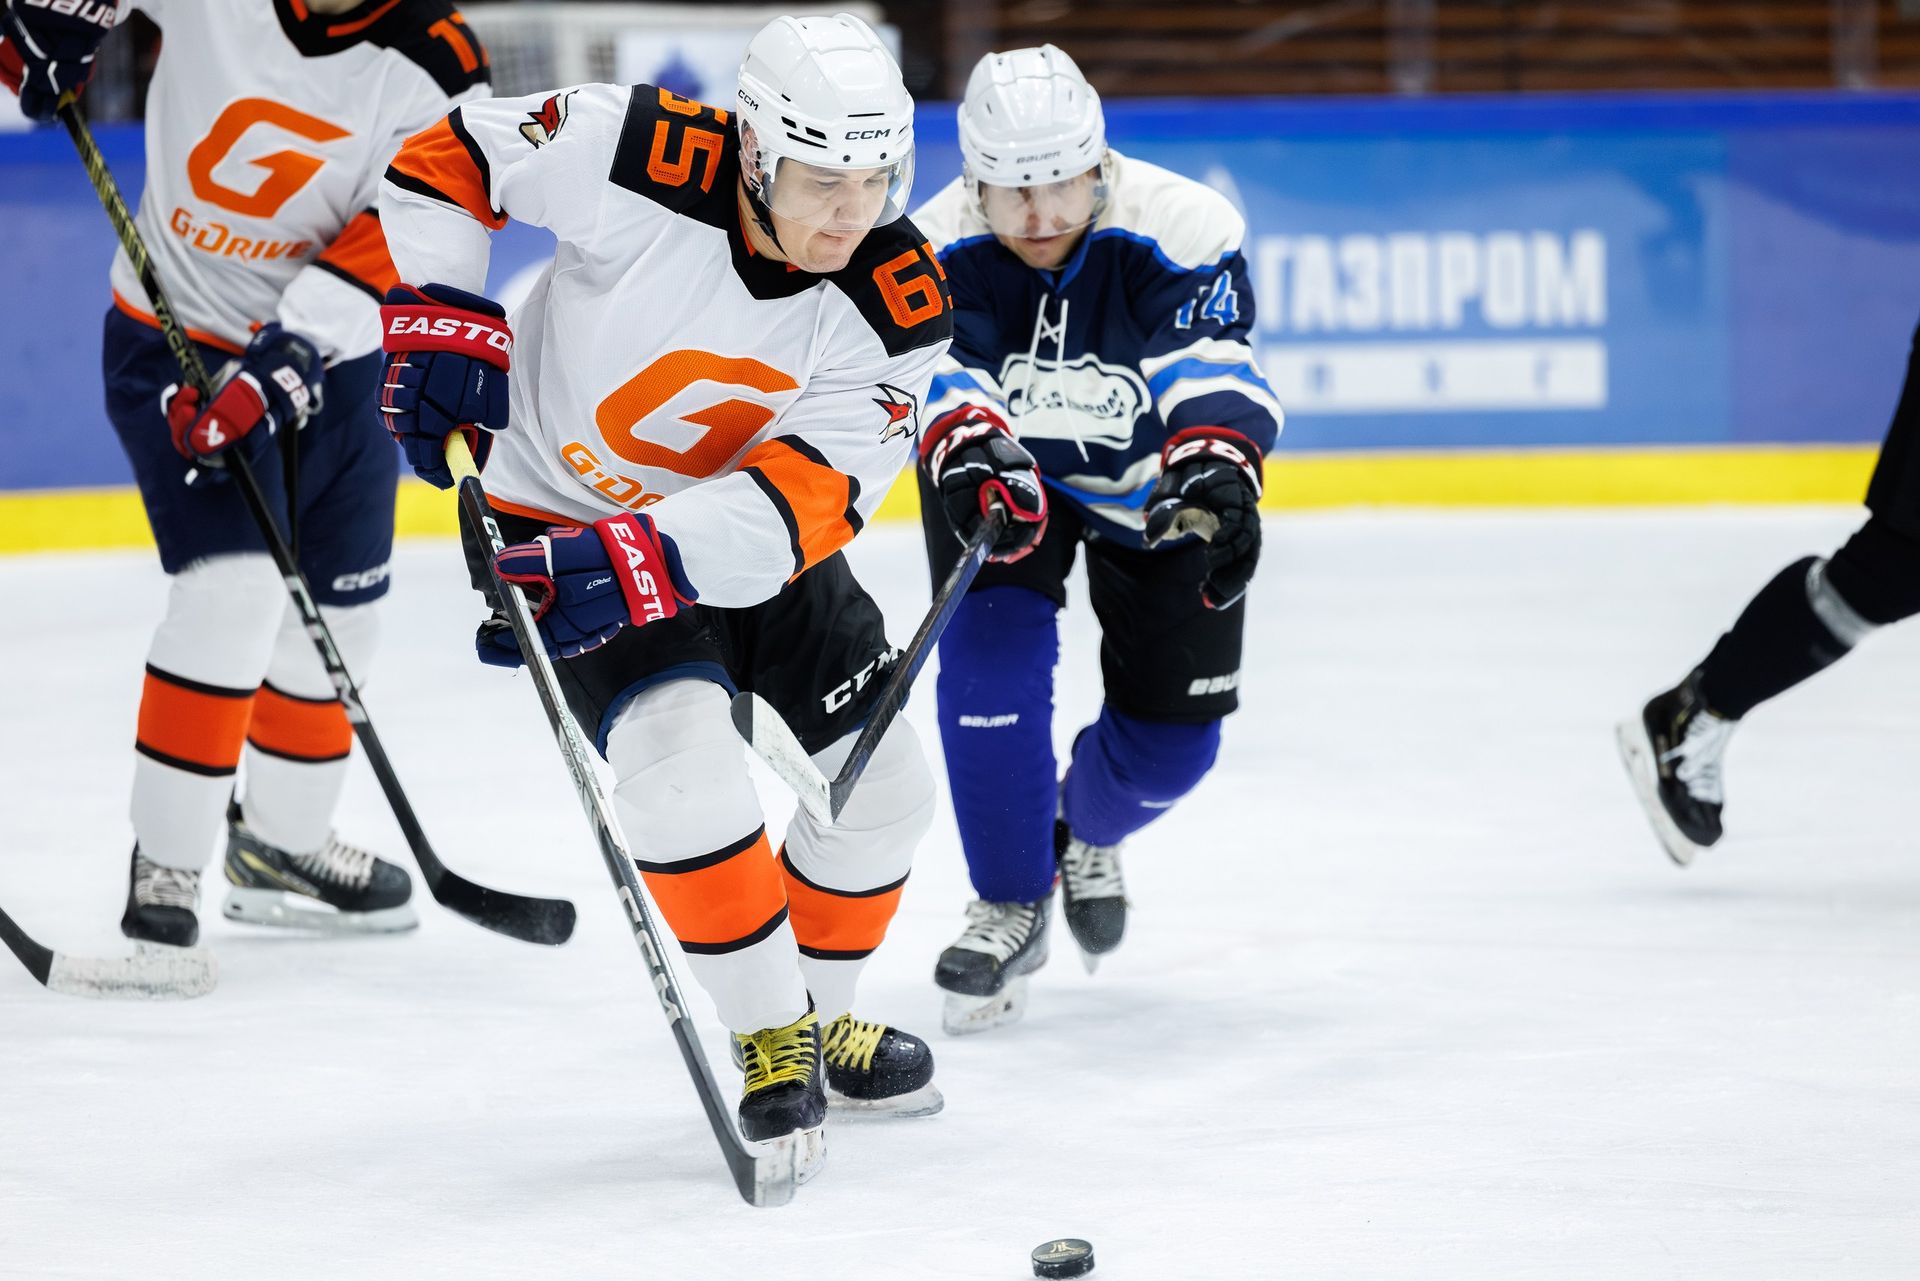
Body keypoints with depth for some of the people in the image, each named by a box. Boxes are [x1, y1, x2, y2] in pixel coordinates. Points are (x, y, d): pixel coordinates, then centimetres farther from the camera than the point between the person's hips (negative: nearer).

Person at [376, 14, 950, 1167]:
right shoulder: (637, 157, -30)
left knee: (884, 779, 5)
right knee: (681, 757, -25)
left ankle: (820, 1014, 31)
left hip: (751, 529, 4)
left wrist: (641, 562, -44)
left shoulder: (899, 304, -23)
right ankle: (772, 1046, -8)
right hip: (564, 506, -4)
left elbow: (806, 496, -31)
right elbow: (447, 159, -14)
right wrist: (441, 320, -24)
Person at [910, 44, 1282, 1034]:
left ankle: (1085, 830, 38)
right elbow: (938, 376, -38)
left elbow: (1211, 369, -42)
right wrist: (970, 449, -62)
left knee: (1170, 737, 0)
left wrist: (1215, 473, -62)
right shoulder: (939, 255, -26)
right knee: (991, 654, -24)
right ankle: (1011, 906, -5)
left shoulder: (1180, 231, -32)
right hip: (1006, 466, 0)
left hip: (1149, 480, 0)